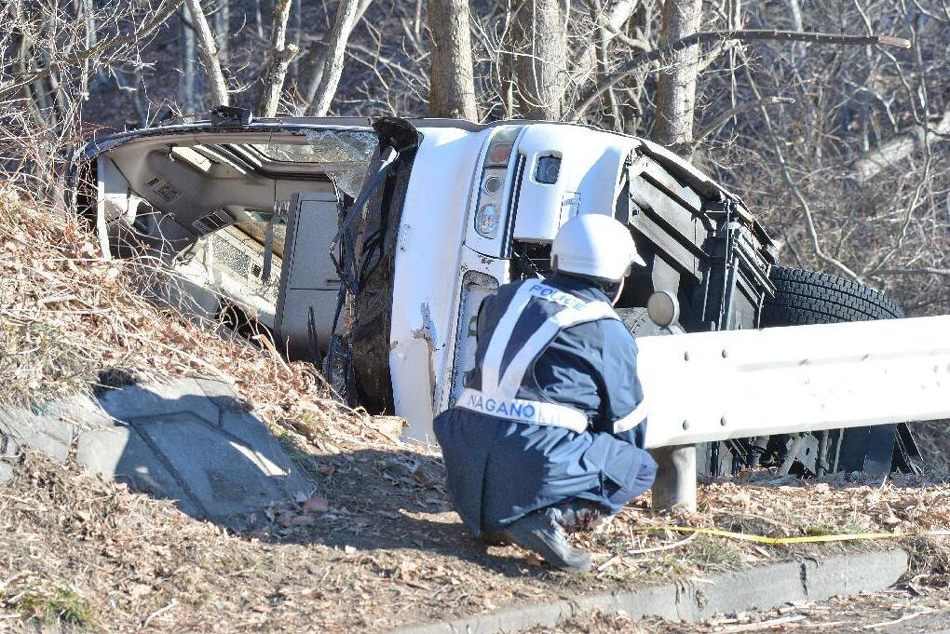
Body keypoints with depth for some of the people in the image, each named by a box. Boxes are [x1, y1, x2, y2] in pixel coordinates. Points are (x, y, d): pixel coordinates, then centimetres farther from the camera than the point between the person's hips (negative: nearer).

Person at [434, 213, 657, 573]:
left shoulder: (509, 297, 17)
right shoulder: (610, 334, 4)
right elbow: (629, 429, 10)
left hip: (464, 463, 5)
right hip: (537, 460, -5)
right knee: (639, 466, 13)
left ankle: (491, 520, 13)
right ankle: (553, 517, -10)